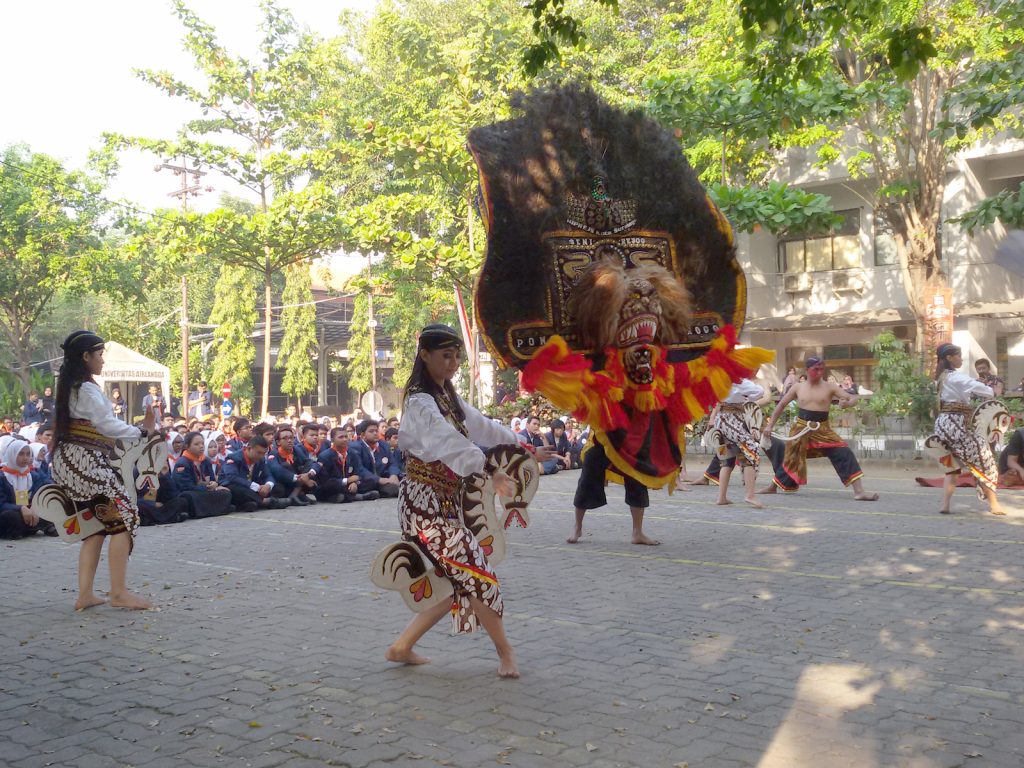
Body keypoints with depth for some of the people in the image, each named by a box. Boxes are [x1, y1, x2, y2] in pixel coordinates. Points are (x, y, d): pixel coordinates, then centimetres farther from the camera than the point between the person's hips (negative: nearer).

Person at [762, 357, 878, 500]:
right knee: (791, 458, 10)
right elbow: (781, 405, 11)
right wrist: (770, 425, 8)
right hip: (801, 428, 1)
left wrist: (848, 403, -29)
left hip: (822, 429, -1)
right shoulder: (798, 387, 2)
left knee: (844, 454, -16)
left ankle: (859, 491, -16)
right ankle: (773, 486, 34)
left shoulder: (829, 387, -2)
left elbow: (853, 398, -5)